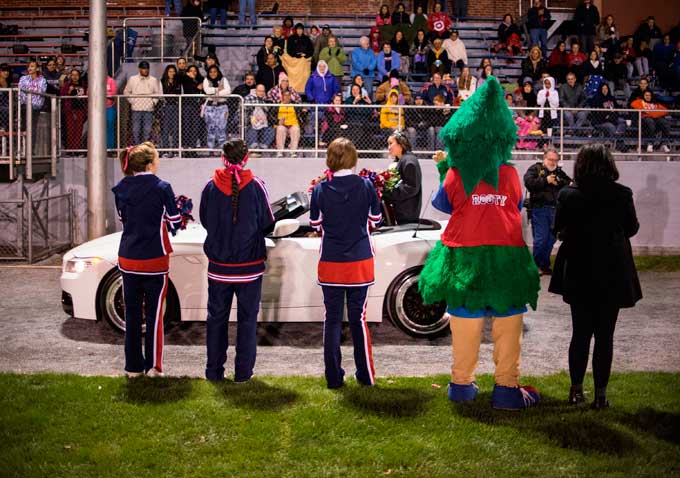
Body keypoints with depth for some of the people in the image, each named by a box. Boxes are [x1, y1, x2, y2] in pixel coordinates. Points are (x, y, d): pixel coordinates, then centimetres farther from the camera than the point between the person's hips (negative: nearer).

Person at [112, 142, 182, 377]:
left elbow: (124, 220, 11)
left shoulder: (121, 189, 2)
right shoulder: (161, 188, -11)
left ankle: (133, 366, 16)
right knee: (154, 314, 6)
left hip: (127, 259, 4)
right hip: (154, 260, -4)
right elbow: (174, 223, -4)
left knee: (132, 314, 11)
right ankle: (153, 366, 11)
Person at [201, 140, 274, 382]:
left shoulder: (211, 186, -5)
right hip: (249, 264, -1)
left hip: (218, 265, 2)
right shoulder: (256, 186, -10)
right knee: (247, 318, 9)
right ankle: (243, 371, 11)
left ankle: (214, 371, 17)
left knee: (216, 317, 12)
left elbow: (204, 221, 6)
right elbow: (268, 224, -2)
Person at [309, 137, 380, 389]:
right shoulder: (366, 186, -7)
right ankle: (366, 376, 14)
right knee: (358, 318, 9)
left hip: (331, 263, 0)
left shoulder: (320, 190, -7)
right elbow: (375, 219, 5)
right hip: (360, 262, 0)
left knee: (332, 319, 8)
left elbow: (315, 223, 3)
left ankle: (334, 377, 11)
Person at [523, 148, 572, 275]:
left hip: (554, 209, 5)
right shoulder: (535, 169, 3)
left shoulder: (559, 172, 18)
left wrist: (560, 182, -8)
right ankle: (536, 265, 6)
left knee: (551, 239, 8)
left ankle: (545, 265, 19)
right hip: (539, 209, -5)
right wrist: (546, 180, -15)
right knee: (540, 238, -8)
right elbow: (528, 182, -14)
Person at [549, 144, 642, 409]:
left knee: (580, 333, 13)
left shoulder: (568, 195, -10)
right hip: (612, 275, -1)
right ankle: (600, 395, 10)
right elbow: (631, 228, 4)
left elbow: (559, 229, 3)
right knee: (605, 336, 6)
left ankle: (576, 390, 19)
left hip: (578, 275, 1)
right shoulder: (622, 194, -10)